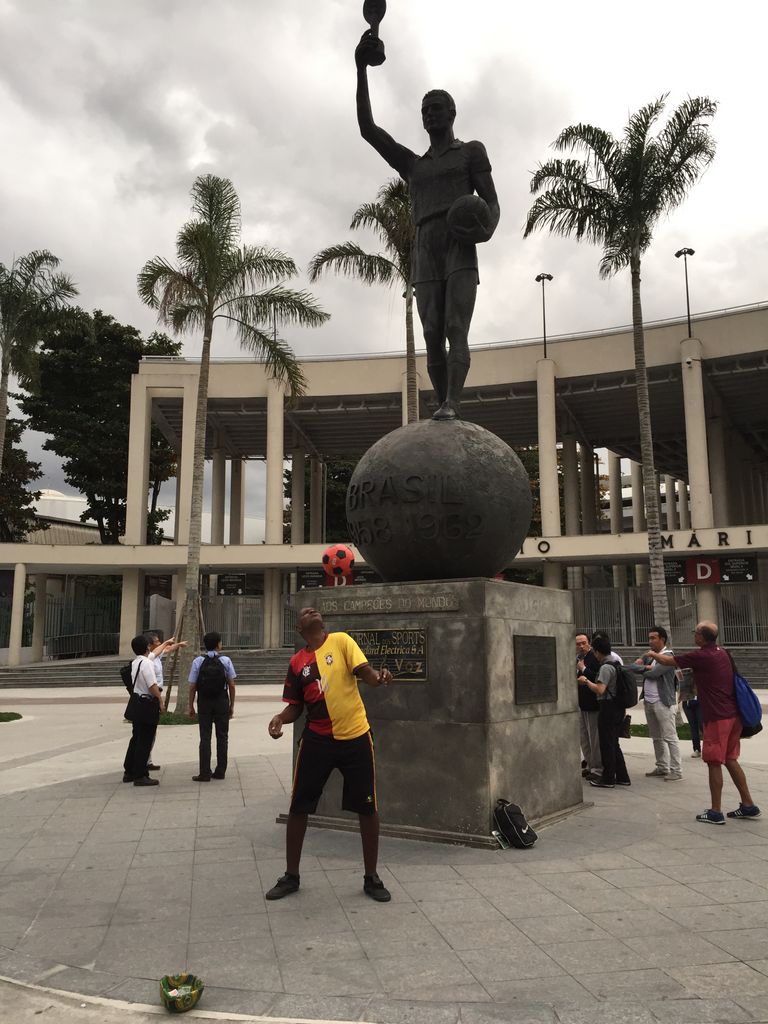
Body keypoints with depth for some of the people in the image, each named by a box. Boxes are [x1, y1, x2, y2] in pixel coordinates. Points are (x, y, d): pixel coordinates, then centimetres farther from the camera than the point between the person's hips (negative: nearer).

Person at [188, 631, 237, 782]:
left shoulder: (198, 661, -4)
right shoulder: (225, 660, -4)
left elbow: (192, 686, -4)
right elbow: (231, 685, -2)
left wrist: (191, 706, 5)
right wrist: (232, 705, 7)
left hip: (204, 702, 0)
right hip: (222, 702, 0)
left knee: (205, 737, 3)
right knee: (222, 736, 10)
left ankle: (205, 773, 3)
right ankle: (220, 771, 13)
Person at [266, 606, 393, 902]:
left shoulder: (341, 641, -2)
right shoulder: (296, 662, 5)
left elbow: (365, 673, -11)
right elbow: (295, 707, 10)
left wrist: (379, 676, -34)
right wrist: (280, 719, -11)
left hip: (355, 737, -2)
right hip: (317, 740, 2)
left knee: (367, 808, 5)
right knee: (298, 808, 6)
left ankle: (371, 878, 23)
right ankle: (291, 876, 26)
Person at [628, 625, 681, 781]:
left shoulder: (668, 656, -8)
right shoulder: (649, 655, 16)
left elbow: (654, 673, -18)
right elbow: (630, 667, 6)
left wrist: (641, 669, 1)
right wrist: (645, 666, -11)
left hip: (663, 702, -8)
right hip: (649, 702, 8)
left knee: (670, 737, -7)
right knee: (656, 737, 14)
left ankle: (676, 770, -3)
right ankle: (662, 768, 23)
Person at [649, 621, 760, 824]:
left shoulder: (700, 656, -14)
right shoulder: (723, 653, 9)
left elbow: (668, 661, -1)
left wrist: (653, 654, 18)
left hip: (717, 717, -8)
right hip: (733, 715, 8)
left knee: (714, 763, -1)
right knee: (730, 759, 16)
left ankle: (715, 812, 4)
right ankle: (748, 805, 19)